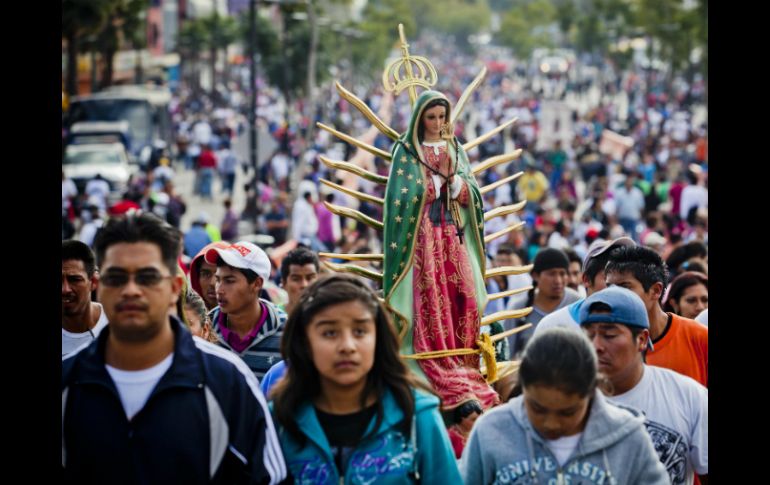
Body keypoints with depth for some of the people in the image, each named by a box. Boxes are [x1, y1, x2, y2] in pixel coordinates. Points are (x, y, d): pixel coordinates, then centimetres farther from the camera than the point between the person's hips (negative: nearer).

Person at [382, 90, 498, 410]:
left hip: (455, 235, 5)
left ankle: (464, 368, 3)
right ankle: (439, 375, -11)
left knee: (464, 297, -5)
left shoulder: (455, 150, 15)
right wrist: (436, 172, -10)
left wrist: (449, 170, -8)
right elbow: (407, 197, -8)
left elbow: (468, 195, 7)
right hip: (423, 236, -5)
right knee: (431, 301, -11)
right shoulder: (406, 151, 1)